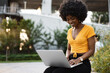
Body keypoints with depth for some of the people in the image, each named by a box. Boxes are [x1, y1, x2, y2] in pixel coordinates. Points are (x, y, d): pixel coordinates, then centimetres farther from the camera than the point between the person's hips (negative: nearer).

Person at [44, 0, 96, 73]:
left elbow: (91, 50, -4)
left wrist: (78, 59, -19)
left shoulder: (89, 29, -1)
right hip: (71, 63, 6)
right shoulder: (70, 31, 18)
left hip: (83, 63, -5)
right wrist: (66, 58, 1)